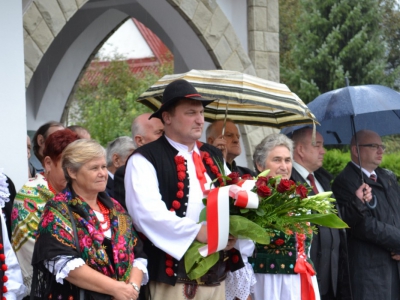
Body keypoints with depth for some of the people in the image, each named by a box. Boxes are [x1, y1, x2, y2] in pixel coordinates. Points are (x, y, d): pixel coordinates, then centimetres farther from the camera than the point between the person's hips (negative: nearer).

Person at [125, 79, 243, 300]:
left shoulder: (213, 156, 19)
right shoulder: (145, 160, -4)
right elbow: (147, 212, -17)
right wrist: (196, 231, -23)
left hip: (216, 275, 7)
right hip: (174, 276, -6)